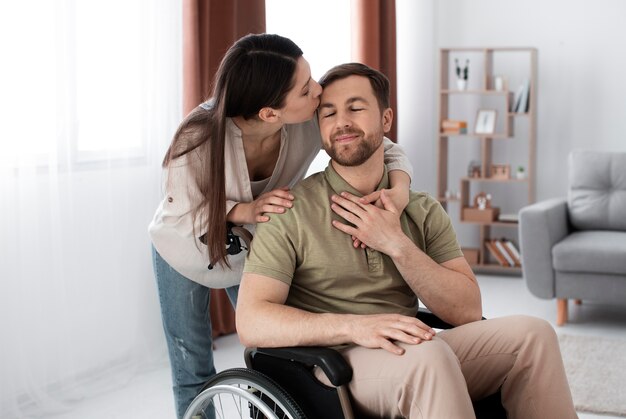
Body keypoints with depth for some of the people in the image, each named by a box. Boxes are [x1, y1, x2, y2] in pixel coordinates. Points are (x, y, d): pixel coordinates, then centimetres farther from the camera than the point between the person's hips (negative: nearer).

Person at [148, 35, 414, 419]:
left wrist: (399, 191, -44)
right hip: (186, 254, -2)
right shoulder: (199, 137, -38)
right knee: (193, 375, 7)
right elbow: (181, 211, -26)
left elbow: (386, 148, -21)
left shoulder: (313, 120, -31)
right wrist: (245, 211, -44)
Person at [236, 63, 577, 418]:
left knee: (532, 333, -17)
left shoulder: (424, 212, 10)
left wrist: (397, 245, -12)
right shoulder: (292, 212, -4)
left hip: (406, 357, 5)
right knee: (429, 355, -36)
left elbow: (467, 311, 0)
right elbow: (251, 322, -15)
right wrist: (354, 325, -29)